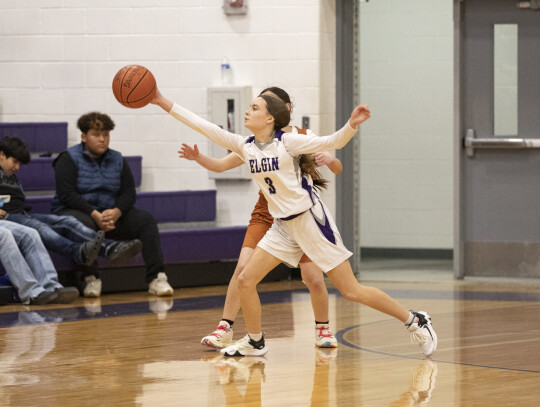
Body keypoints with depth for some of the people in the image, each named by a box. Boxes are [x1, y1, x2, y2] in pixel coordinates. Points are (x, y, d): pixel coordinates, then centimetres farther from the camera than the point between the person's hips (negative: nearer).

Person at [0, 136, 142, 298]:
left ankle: (110, 248, -40)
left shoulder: (13, 178, 31)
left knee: (67, 222, -16)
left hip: (24, 216, 8)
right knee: (38, 226, -37)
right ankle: (79, 252, -65)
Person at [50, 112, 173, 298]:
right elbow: (66, 194, -14)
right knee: (85, 225, -41)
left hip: (111, 214, 5)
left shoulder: (117, 160, 13)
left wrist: (116, 212, -19)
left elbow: (129, 193, 5)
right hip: (75, 211, -5)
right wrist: (95, 215, -25)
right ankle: (91, 279, -35)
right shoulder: (69, 159, -2)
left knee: (146, 220, -18)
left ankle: (156, 277, -27)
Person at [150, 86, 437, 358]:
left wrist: (352, 125, -39)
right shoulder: (245, 146, 2)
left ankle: (415, 321, 6)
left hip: (311, 220, -6)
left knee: (351, 291, -7)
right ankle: (255, 342, 18)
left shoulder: (287, 142, -14)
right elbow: (205, 127, 0)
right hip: (283, 226, 6)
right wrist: (164, 103, -4)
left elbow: (332, 142, -18)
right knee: (245, 280, -2)